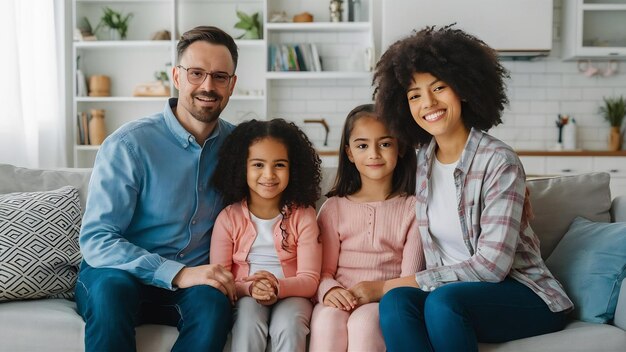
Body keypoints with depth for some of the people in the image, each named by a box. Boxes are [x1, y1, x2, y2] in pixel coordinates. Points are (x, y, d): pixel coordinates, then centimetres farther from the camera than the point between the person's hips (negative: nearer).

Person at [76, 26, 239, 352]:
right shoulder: (128, 144, -11)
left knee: (214, 300, -31)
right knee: (112, 287, -37)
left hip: (194, 280, 3)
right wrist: (177, 273, -25)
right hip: (120, 275, -3)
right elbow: (96, 240, -15)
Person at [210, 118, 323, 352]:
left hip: (290, 296, 0)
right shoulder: (228, 218, -1)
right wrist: (250, 288, -24)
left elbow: (309, 279, -6)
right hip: (245, 298, 0)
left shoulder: (303, 216, -2)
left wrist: (278, 287, -27)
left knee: (288, 326, -30)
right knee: (249, 319, -31)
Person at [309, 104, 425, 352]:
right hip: (341, 301, 2)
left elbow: (410, 277, 0)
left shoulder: (412, 207, 7)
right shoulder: (334, 208, 12)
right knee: (327, 320, -33)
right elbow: (325, 270, 9)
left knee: (364, 323, -35)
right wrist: (330, 290, -15)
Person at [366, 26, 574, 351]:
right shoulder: (423, 160, 5)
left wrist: (394, 284, -17)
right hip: (453, 288, 5)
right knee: (396, 302, -27)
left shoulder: (499, 162, -14)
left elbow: (491, 265, -20)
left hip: (523, 295, -4)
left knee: (443, 301, -34)